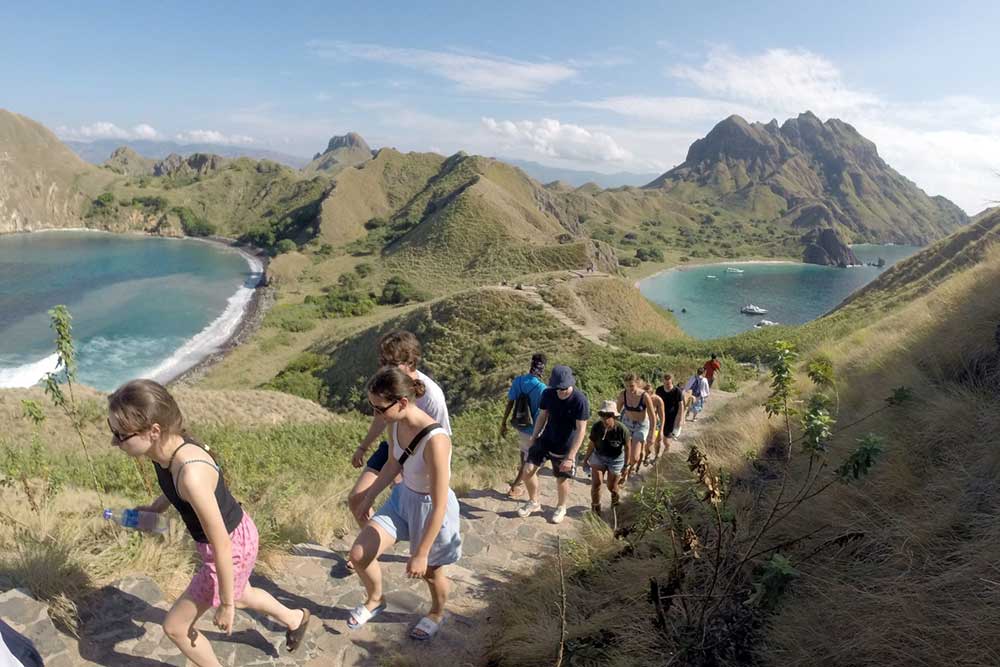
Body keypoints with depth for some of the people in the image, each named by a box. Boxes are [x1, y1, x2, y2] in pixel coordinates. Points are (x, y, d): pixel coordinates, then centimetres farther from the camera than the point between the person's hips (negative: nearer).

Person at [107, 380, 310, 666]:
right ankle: (295, 619, 60)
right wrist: (153, 508, 2)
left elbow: (221, 547, -29)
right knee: (240, 595, 35)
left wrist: (226, 604, -18)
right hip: (236, 534, 8)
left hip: (232, 550, -8)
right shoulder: (166, 446, -15)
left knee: (175, 626, 13)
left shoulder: (191, 474, -40)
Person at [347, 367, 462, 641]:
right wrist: (368, 498, 17)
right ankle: (375, 600, 37)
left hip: (431, 510, -6)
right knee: (359, 554, 4)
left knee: (429, 572, 20)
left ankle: (437, 614, 54)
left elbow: (440, 506, -29)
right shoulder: (395, 423, -15)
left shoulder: (435, 441, -38)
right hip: (403, 498, 6)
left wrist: (421, 554, -21)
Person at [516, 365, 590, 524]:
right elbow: (542, 417, 2)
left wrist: (570, 457, -23)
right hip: (545, 440, 4)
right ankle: (533, 502, 24)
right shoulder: (547, 394, -13)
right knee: (528, 470, -2)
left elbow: (581, 430, -22)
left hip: (565, 447, -3)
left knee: (562, 479, 11)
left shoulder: (580, 400, -26)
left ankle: (561, 508, 41)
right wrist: (533, 439, 6)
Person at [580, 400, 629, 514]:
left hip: (616, 459, -1)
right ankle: (595, 507, 14)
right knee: (596, 483, -8)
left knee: (611, 487, 13)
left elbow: (627, 448, -13)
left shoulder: (622, 429, -28)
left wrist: (627, 465, -5)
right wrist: (586, 458, 7)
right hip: (599, 456, 1)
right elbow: (592, 444, -5)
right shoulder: (596, 427, -22)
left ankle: (615, 496, 50)